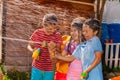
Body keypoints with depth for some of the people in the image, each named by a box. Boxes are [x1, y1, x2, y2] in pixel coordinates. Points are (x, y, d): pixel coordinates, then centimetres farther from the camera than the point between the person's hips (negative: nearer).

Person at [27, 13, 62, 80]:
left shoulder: (57, 36, -7)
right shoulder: (37, 33, -5)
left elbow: (59, 52, -11)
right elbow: (30, 46, 5)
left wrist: (55, 47, -33)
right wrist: (33, 50, -18)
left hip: (49, 70, 0)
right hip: (37, 68, 1)